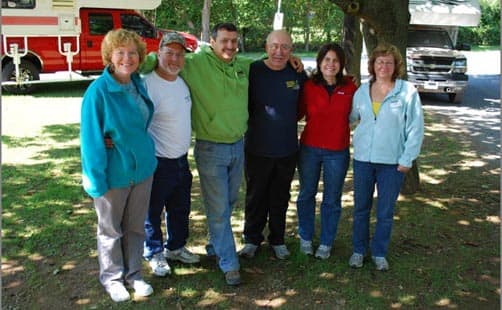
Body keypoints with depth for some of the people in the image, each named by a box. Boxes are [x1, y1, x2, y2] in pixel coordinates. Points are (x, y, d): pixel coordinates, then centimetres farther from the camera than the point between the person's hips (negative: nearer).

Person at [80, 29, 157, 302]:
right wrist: (96, 181, -18)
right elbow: (91, 139, -17)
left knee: (136, 226, 18)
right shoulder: (98, 91, -19)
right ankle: (112, 278, 33)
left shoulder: (138, 84, 0)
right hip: (114, 174, -5)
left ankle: (133, 274, 36)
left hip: (142, 168, 5)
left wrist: (147, 155, 12)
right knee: (111, 229, 14)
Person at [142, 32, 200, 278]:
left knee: (180, 210, 22)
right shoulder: (148, 85, -21)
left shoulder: (183, 81, 5)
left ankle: (176, 247, 42)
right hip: (158, 163, -8)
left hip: (181, 159, 8)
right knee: (153, 212, 11)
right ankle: (154, 254, 31)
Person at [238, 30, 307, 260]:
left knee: (280, 198, 15)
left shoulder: (298, 74, 1)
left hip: (287, 148, 3)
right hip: (257, 148, -2)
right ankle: (252, 239, 28)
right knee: (256, 197, 11)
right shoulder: (252, 70, -9)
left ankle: (277, 240, 31)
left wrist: (289, 120, 6)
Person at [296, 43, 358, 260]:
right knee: (307, 195, 13)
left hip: (338, 152, 0)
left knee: (332, 200, 10)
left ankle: (326, 243, 27)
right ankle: (305, 238, 32)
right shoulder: (309, 86, -4)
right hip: (310, 148, 0)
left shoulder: (349, 87, -3)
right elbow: (298, 113, 4)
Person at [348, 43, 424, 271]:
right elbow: (349, 117, 20)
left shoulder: (408, 91, -6)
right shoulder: (362, 91, 5)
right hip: (363, 158, 3)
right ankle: (359, 250, 28)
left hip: (392, 162, -3)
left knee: (386, 212, 8)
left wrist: (407, 159, -8)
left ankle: (379, 253, 25)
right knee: (361, 208, 12)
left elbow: (415, 128, -6)